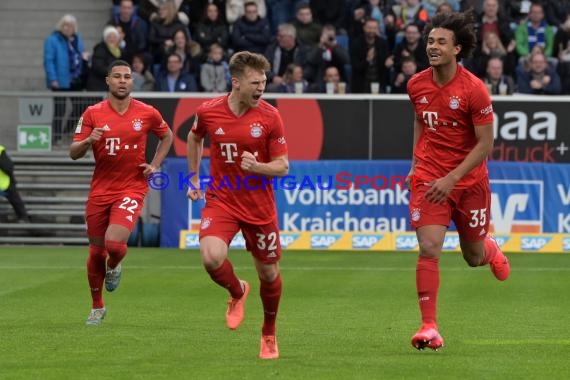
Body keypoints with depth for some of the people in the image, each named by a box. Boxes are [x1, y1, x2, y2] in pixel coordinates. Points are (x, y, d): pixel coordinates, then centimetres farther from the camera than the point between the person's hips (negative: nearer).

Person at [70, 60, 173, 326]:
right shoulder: (93, 114, -2)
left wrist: (155, 165, 5)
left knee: (115, 244, -23)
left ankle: (113, 266, 15)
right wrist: (88, 140, -23)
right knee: (96, 252, 6)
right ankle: (97, 307, 26)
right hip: (100, 190, 2)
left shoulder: (147, 114, -2)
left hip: (132, 189, -2)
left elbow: (167, 136, 18)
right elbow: (73, 153, -2)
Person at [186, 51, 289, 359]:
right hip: (221, 200, 0)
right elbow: (195, 137, 18)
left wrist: (258, 167, -26)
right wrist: (194, 178, 18)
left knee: (268, 273, 8)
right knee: (212, 258, -25)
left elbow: (283, 166, -6)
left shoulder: (269, 116, -10)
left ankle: (269, 334, 36)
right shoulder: (208, 112, -6)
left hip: (260, 206, 0)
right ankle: (237, 292, 11)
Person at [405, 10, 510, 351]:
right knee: (429, 249, -16)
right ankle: (429, 328, -14)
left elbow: (485, 145, -15)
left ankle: (490, 248, 52)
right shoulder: (417, 85, -3)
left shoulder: (474, 90, -17)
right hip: (428, 178, 2)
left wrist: (452, 179, -20)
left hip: (469, 179, -2)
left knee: (474, 257, 13)